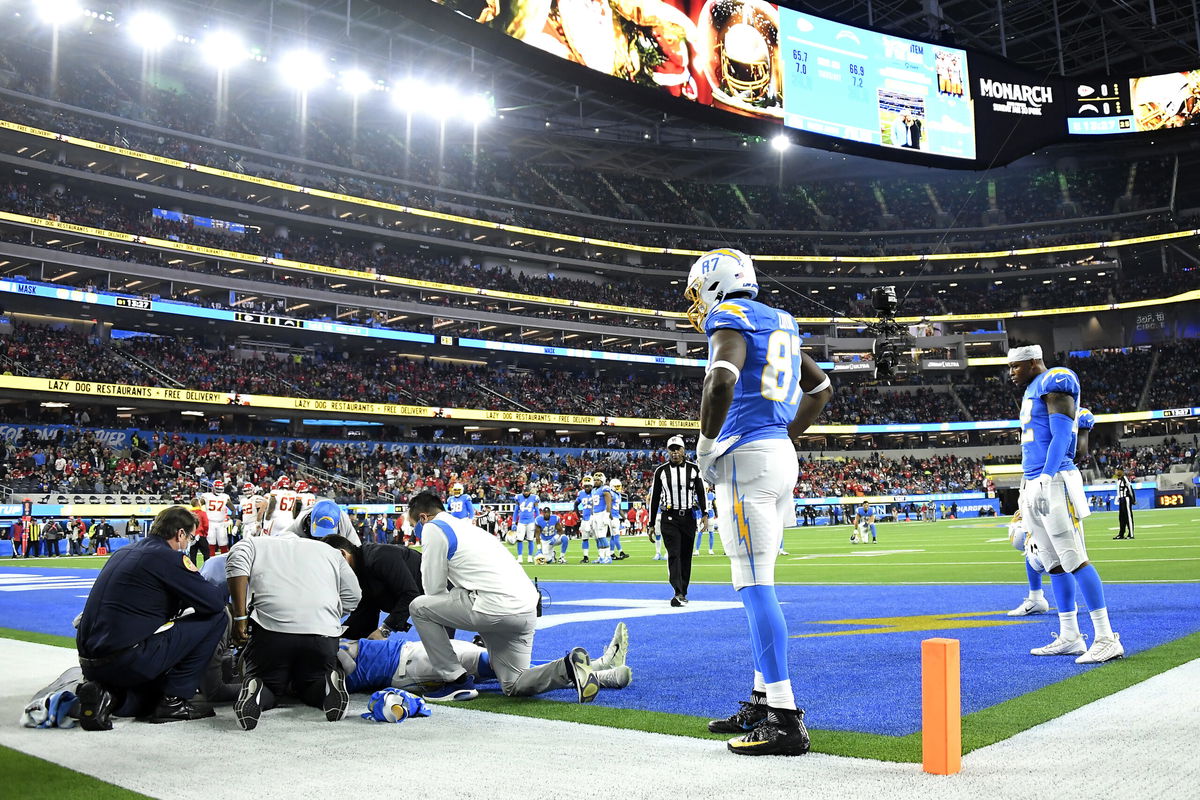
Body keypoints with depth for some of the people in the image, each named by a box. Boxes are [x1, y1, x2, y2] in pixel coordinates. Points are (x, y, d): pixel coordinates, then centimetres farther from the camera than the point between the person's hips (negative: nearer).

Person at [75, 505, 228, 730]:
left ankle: (105, 695, 7)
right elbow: (214, 603, -10)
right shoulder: (168, 557, -10)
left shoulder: (123, 552, 16)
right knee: (215, 619, -1)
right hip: (127, 659, -9)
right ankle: (173, 700, 2)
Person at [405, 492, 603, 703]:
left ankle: (457, 681, 7)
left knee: (419, 607, 9)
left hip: (496, 607, -9)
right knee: (514, 686, 18)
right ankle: (569, 668, -3)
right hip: (526, 609, 9)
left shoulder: (433, 528, 4)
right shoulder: (466, 525, 30)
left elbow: (434, 588, 4)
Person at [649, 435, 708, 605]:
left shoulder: (693, 468, 5)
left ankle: (682, 592, 16)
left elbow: (701, 492, 8)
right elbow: (654, 498, 7)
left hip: (688, 518, 2)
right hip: (669, 519, -2)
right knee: (674, 554, -13)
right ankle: (679, 593, -21)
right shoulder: (661, 471, 2)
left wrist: (705, 514, -4)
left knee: (686, 555, 6)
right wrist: (652, 524, 6)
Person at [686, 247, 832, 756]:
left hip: (746, 458, -9)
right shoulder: (779, 323, 20)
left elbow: (722, 379, -27)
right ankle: (764, 701, 21)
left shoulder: (730, 318, -6)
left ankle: (786, 721, -7)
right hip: (780, 456, 9)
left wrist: (706, 444, -14)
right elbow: (821, 388, 28)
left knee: (756, 586, -8)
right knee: (756, 585, 15)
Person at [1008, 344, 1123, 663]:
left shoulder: (1055, 383, -7)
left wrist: (1045, 479, -25)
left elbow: (1061, 435, -18)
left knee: (1074, 559, -10)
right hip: (1033, 486, 10)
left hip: (1053, 482, -10)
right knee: (1054, 563, 11)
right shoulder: (1032, 390, 21)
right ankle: (1070, 637, 17)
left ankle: (1106, 638, -7)